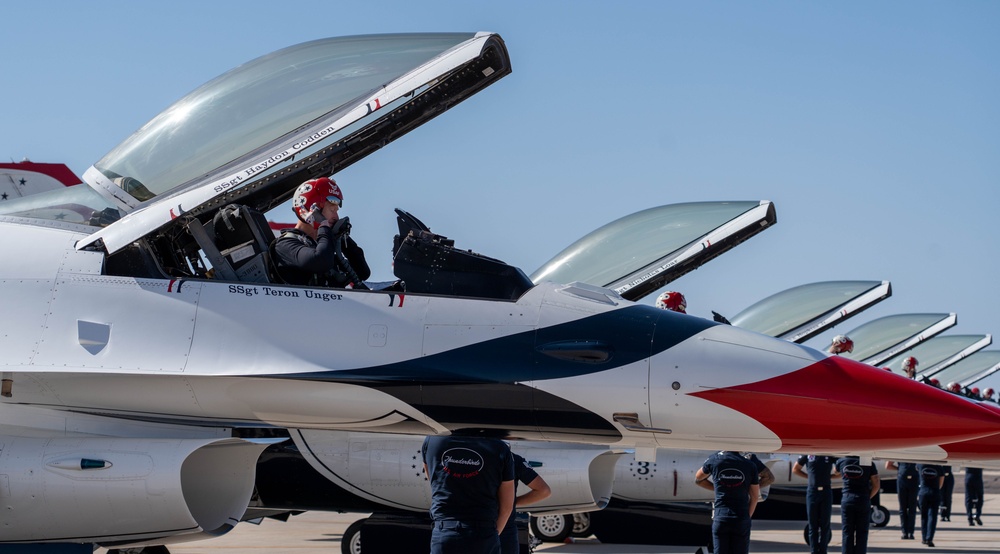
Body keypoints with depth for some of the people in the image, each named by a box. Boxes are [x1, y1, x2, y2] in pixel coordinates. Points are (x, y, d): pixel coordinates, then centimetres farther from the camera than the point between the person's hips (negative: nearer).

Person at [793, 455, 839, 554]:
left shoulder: (831, 454, 2)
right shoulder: (808, 454, 3)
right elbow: (795, 469, 13)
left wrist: (829, 476, 1)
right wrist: (809, 477, 5)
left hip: (826, 491, 0)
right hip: (812, 491, 0)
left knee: (825, 524, 2)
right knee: (813, 524, 3)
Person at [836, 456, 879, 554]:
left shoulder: (841, 461, 0)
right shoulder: (868, 463, -5)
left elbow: (836, 471, 24)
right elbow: (876, 486, -3)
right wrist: (868, 497, 8)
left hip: (847, 499, 1)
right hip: (863, 501, -1)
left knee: (847, 532, 5)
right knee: (861, 533, 4)